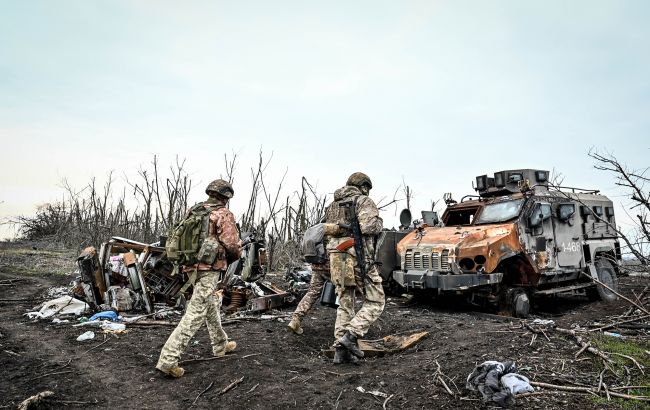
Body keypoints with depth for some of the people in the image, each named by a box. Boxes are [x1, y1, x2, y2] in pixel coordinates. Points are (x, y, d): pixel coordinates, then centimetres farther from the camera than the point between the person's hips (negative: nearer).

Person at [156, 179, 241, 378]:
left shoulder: (194, 211, 11)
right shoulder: (224, 215, -10)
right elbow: (232, 245, -13)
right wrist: (236, 255, 8)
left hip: (192, 267, 9)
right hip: (209, 271, -8)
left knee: (211, 306, 23)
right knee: (195, 315, -5)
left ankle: (220, 345, 38)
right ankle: (168, 359, -6)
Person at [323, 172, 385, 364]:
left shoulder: (333, 205, 19)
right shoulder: (364, 201, -2)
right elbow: (369, 226, -20)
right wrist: (379, 222, 1)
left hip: (337, 258, 7)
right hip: (359, 259, -7)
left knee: (345, 305, 15)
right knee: (375, 302, 5)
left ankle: (340, 350, 11)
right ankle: (351, 335, -10)